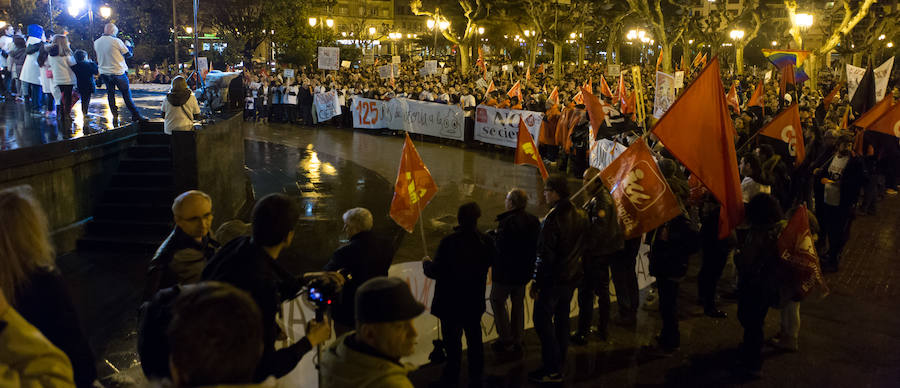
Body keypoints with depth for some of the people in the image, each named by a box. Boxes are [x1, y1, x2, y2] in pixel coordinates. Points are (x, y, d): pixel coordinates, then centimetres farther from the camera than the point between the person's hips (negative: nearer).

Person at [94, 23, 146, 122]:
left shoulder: (96, 42, 4)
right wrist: (129, 45, 14)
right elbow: (128, 54, -4)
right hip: (118, 72, -4)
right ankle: (135, 115, 2)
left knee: (110, 93, 12)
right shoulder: (116, 41, -12)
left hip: (104, 72, 5)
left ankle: (115, 115, 12)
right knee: (126, 94, 0)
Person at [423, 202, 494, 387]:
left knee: (453, 342, 8)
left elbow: (436, 272, -20)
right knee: (474, 339, 19)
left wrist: (426, 263, 1)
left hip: (451, 303, -4)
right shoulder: (485, 241, -8)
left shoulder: (449, 242, -23)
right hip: (475, 302, 5)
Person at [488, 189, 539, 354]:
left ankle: (505, 338, 9)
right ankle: (517, 340, 25)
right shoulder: (533, 221, 1)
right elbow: (536, 244, 8)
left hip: (507, 270, -7)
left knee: (497, 300, 10)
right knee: (518, 303, 17)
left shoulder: (507, 222, -24)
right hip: (524, 270, 8)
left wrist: (493, 235, -6)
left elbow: (499, 247, -24)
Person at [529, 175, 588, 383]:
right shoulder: (580, 215, 4)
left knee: (543, 321, 1)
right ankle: (560, 362, 29)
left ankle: (552, 370, 4)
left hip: (553, 279, -8)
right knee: (562, 319, 18)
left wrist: (536, 282, -16)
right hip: (572, 276, 8)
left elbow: (545, 255, -22)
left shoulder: (552, 219, -22)